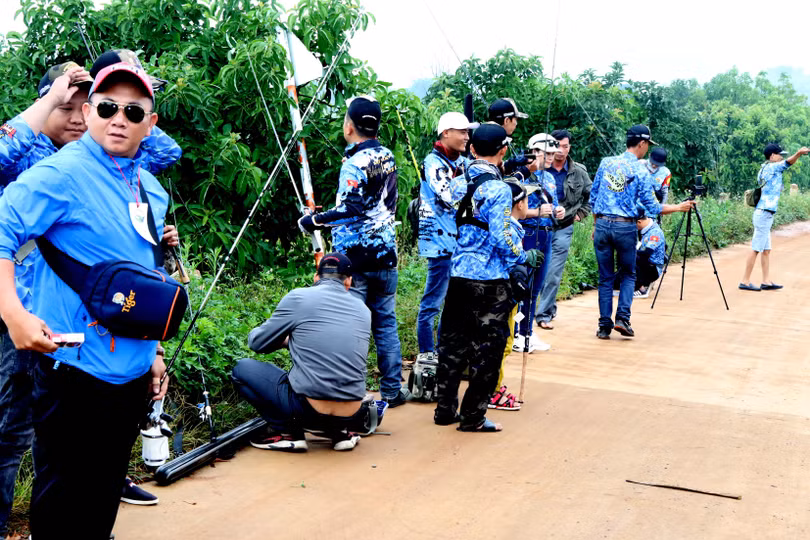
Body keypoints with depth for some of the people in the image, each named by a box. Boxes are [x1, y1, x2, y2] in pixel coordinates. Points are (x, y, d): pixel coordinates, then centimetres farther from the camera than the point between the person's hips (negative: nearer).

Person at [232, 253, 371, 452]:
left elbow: (256, 342, 6)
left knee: (242, 368, 15)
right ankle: (342, 431, 15)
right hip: (351, 416, 5)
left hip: (307, 410, -5)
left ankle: (286, 432, 5)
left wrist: (288, 339, 28)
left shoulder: (298, 297, -3)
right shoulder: (363, 309, 10)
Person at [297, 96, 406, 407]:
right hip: (385, 254, 8)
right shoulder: (388, 158, 10)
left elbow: (351, 209, -23)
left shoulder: (357, 162, -14)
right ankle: (392, 390, 19)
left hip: (355, 259, -7)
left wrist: (313, 221, -13)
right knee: (386, 323, 13)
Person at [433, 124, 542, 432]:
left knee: (453, 342, 14)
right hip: (490, 280, -7)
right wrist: (524, 257, -2)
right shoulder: (497, 188, -14)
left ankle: (446, 409, 22)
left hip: (458, 274, 7)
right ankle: (473, 416, 8)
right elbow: (502, 237, -17)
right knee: (487, 348, 4)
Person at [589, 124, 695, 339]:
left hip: (602, 224, 3)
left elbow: (593, 196, 10)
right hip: (626, 227, -3)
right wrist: (678, 207, 12)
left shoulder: (606, 163, 6)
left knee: (605, 277, 9)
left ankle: (604, 326, 7)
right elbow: (653, 207, -2)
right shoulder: (640, 172, -5)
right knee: (628, 275, 15)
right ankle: (622, 318, 0)